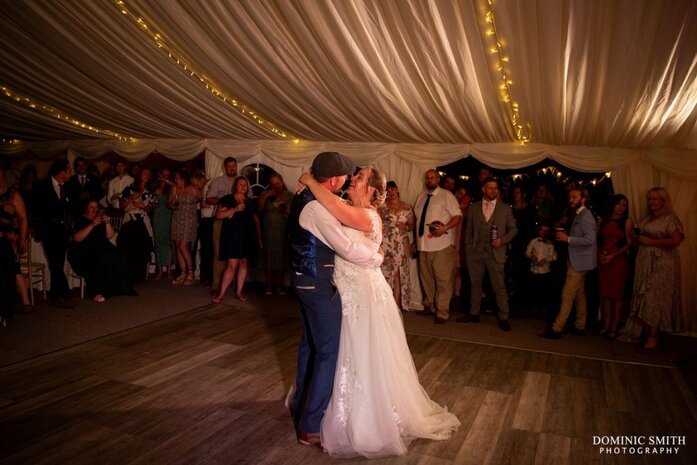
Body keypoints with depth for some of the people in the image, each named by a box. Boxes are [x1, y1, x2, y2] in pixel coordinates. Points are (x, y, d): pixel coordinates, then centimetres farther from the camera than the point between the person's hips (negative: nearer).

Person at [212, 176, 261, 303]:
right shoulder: (227, 199, 5)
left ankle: (239, 292, 14)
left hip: (247, 236, 4)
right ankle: (221, 293, -2)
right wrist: (235, 209, -16)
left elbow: (256, 220, 16)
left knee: (244, 263, 3)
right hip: (232, 236, -4)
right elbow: (219, 214, -6)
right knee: (232, 265, -10)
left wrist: (259, 238, 10)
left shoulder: (250, 202, 16)